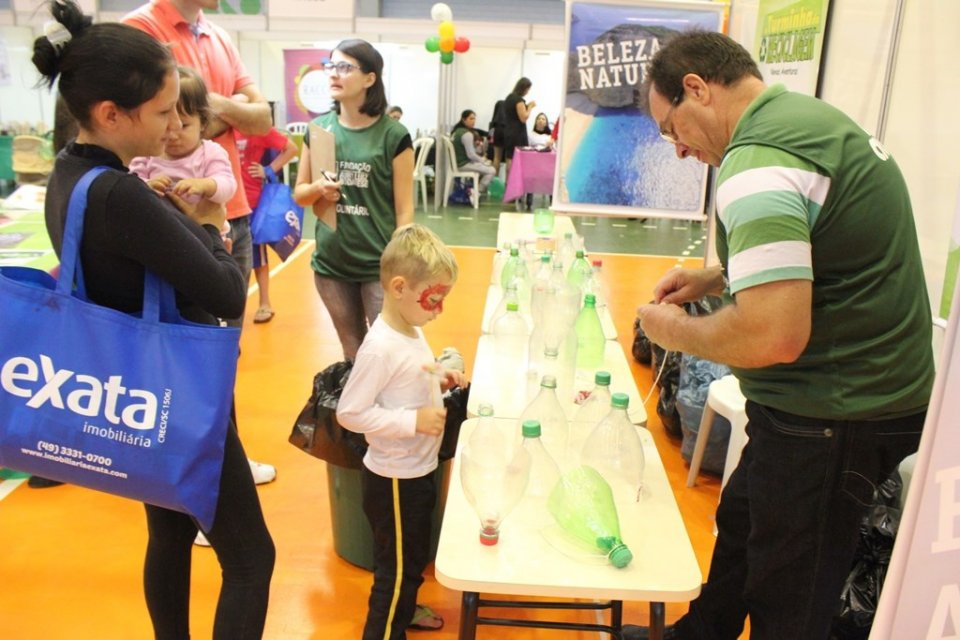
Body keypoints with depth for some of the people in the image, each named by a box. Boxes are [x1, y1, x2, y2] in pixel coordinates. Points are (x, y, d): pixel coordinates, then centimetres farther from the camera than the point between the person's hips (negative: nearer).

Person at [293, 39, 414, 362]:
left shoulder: (393, 135, -8)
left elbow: (404, 209, -7)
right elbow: (299, 194, 11)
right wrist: (318, 188, -12)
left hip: (379, 266, -4)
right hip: (331, 263, 4)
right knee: (353, 356, 16)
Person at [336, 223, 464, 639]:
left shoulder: (412, 331, 1)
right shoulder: (381, 347, -27)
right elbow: (349, 412, -25)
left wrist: (438, 381, -1)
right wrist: (414, 421, -27)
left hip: (418, 470, 9)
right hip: (395, 478, -9)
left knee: (414, 558, 27)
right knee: (396, 568, 9)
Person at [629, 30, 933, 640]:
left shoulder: (756, 165, -25)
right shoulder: (816, 115, 8)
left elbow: (773, 337, -32)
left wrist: (676, 331, -14)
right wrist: (716, 277, 11)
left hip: (831, 418, -10)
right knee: (740, 525, 26)